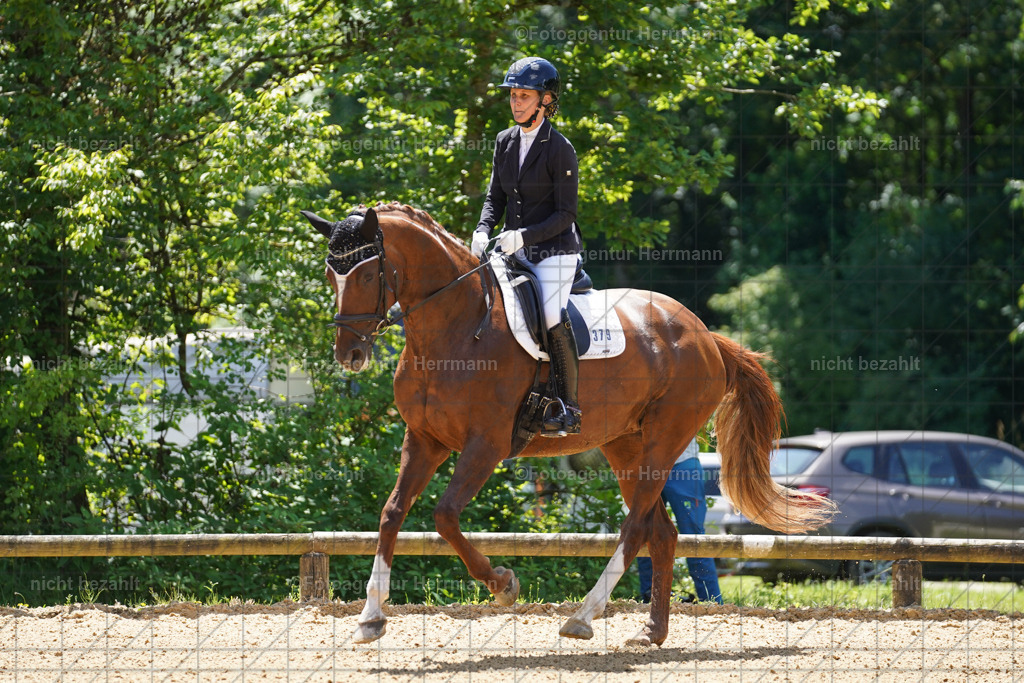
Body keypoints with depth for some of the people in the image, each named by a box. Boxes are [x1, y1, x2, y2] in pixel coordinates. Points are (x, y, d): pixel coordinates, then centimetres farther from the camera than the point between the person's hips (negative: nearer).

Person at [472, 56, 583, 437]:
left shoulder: (559, 149, -10)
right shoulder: (505, 142, 9)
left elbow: (565, 214, -11)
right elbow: (496, 196, 15)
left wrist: (524, 235, -23)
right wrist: (483, 231, -4)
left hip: (554, 250, -7)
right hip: (514, 251, 7)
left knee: (553, 319, -24)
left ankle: (568, 408, -16)